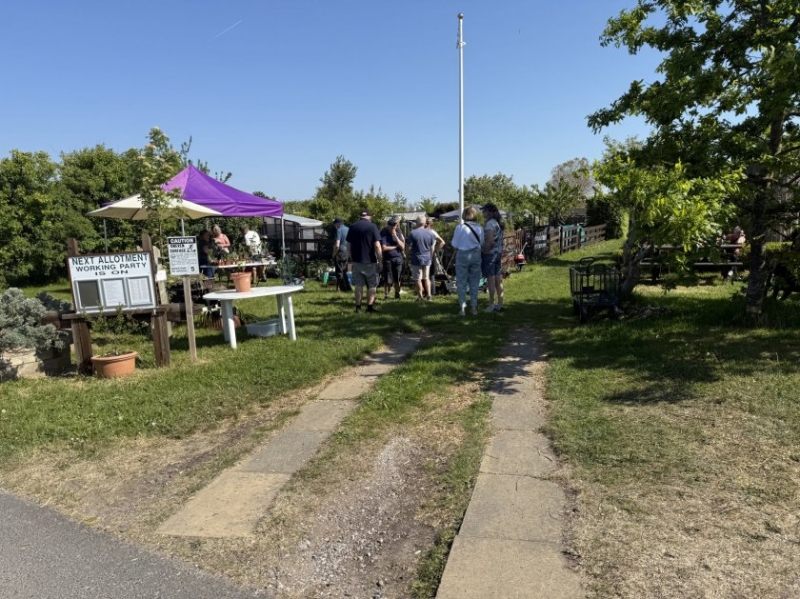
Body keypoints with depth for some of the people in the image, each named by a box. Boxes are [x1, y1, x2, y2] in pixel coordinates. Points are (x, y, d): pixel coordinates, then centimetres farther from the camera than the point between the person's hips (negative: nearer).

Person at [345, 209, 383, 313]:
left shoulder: (353, 227, 6)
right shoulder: (372, 226, -7)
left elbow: (348, 245, 9)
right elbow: (377, 246, -13)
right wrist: (380, 261, -7)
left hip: (356, 261, 4)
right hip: (370, 261, -4)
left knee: (359, 285, 12)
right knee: (372, 285, 8)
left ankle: (358, 307, 13)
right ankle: (370, 306, 4)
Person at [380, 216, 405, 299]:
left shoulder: (399, 233, 4)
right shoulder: (384, 233, -5)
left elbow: (403, 247, -5)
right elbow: (384, 248, -14)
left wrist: (395, 236, -14)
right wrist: (395, 246, -7)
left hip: (398, 259, 3)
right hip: (388, 259, -3)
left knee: (397, 279, 9)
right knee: (388, 280, -2)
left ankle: (397, 295, 23)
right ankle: (386, 295, 12)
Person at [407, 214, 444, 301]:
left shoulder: (412, 233, -12)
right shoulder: (430, 233, 1)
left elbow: (409, 248, -11)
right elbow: (432, 248, 8)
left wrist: (409, 254, 7)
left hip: (417, 259, -4)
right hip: (427, 259, 4)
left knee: (417, 279, 6)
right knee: (426, 278, 15)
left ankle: (420, 296, 11)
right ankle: (428, 295, 14)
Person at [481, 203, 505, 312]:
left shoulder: (489, 223, -14)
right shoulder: (498, 223, 15)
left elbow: (489, 241, -21)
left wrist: (484, 252, -15)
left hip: (490, 254, -9)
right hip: (498, 253, 9)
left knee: (490, 280, -5)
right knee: (498, 280, 10)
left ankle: (492, 305, -2)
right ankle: (499, 304, 14)